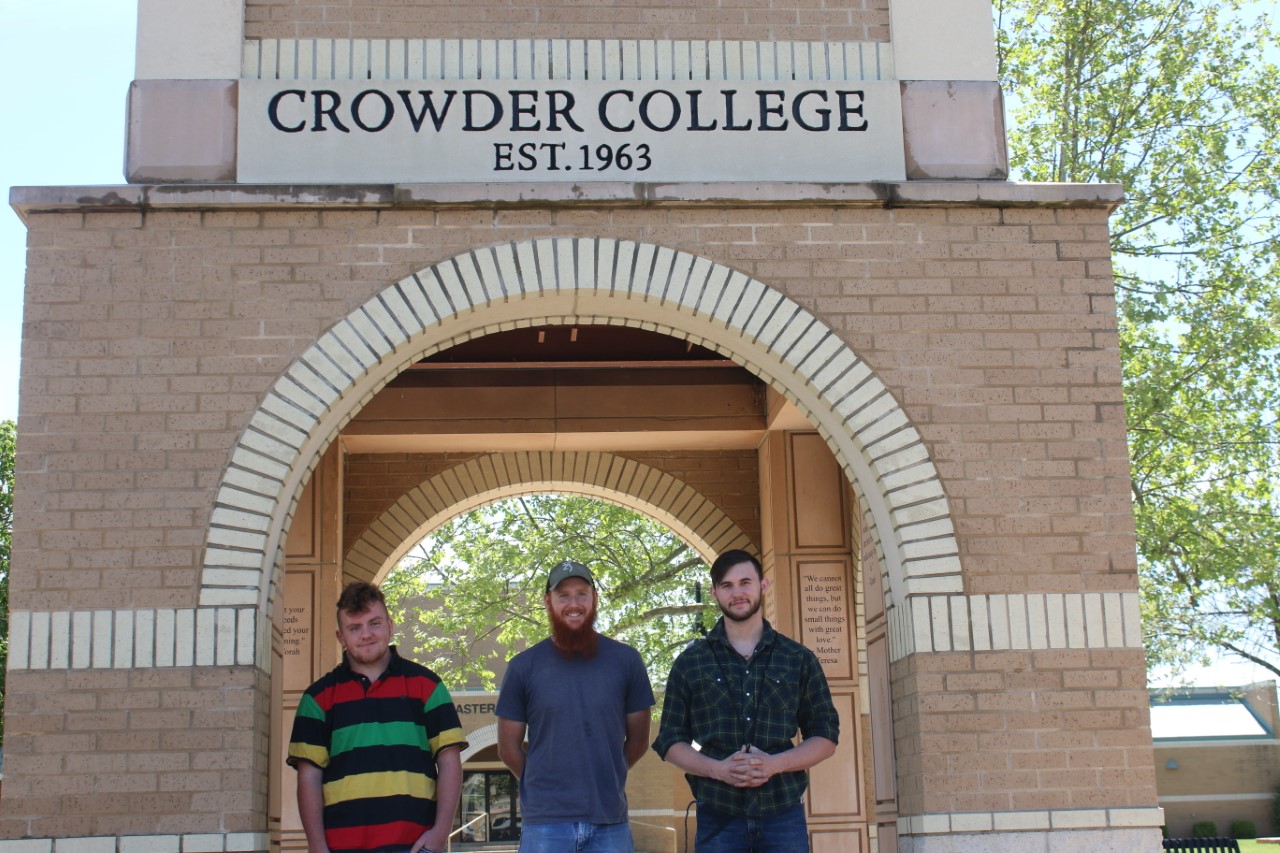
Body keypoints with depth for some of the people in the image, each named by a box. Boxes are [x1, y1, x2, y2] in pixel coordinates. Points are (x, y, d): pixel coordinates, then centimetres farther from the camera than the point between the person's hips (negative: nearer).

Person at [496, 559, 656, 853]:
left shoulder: (626, 660, 3)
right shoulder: (523, 666, 1)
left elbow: (638, 740, 10)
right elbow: (509, 748, 7)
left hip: (610, 820, 1)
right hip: (545, 821, -1)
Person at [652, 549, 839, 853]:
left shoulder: (800, 660, 8)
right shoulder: (690, 663, 8)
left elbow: (825, 738, 8)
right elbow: (670, 741, 7)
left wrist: (774, 764, -11)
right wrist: (718, 769, -12)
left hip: (784, 816, 0)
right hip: (718, 818, 0)